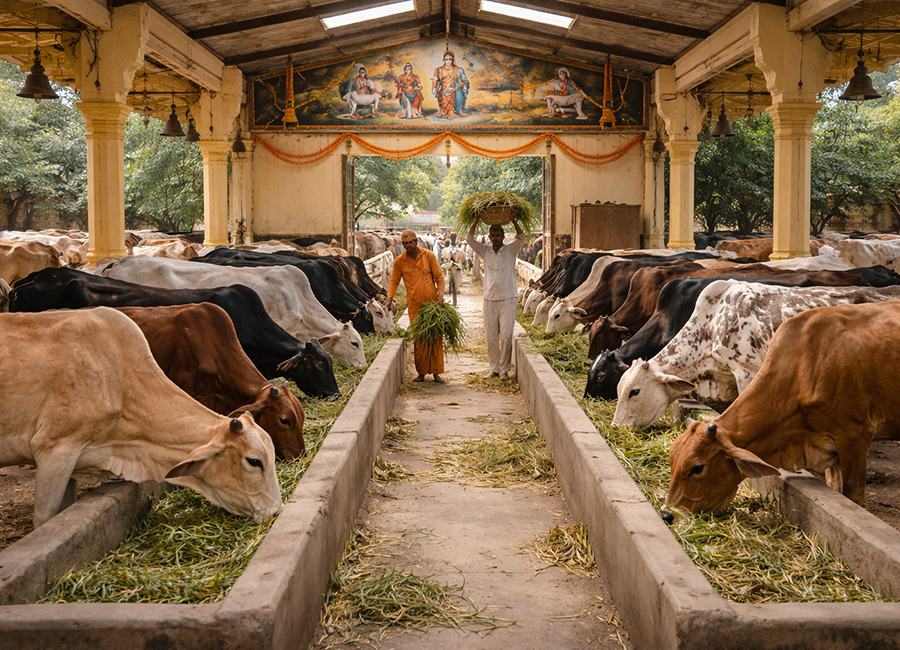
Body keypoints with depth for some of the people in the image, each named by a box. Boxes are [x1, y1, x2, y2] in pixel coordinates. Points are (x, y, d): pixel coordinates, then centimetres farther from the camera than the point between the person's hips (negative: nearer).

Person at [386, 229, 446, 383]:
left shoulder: (429, 256, 2)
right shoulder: (399, 261, 2)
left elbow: (439, 276, 4)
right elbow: (394, 281, 9)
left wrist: (440, 294, -10)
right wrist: (390, 297, -8)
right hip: (415, 305, 0)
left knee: (435, 338, 2)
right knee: (419, 339, 2)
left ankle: (436, 372, 10)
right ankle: (421, 372, 11)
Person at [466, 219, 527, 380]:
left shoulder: (511, 250, 2)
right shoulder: (485, 251, 9)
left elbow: (521, 238, -13)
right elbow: (470, 239, 3)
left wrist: (513, 220, -16)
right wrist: (476, 221, -3)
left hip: (507, 299, -3)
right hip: (489, 299, 3)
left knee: (506, 336, -6)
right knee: (491, 337, 6)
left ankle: (504, 369, 4)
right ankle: (494, 368, 15)